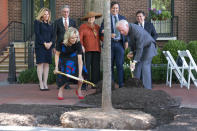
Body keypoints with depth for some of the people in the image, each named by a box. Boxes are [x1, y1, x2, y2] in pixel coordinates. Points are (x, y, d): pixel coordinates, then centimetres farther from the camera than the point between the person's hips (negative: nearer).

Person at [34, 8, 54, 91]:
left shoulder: (50, 24, 17)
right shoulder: (37, 22, 1)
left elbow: (52, 35, 13)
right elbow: (37, 33, -7)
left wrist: (50, 43, -5)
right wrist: (44, 43, -13)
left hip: (49, 46, 5)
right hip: (40, 46, -5)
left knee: (47, 64, 2)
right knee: (40, 64, -7)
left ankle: (45, 83, 4)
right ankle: (41, 84, -7)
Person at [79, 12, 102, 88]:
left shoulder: (97, 27, 17)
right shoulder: (83, 27, 6)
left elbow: (101, 37, 17)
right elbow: (80, 37, -3)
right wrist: (81, 46, -17)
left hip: (96, 50, 4)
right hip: (87, 50, -3)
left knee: (96, 67, 1)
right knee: (86, 66, -8)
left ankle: (94, 83, 6)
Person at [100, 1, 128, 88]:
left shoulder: (122, 18, 14)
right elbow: (101, 31, -1)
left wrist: (126, 41, 2)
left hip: (120, 44, 1)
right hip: (110, 44, -1)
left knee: (120, 65, -4)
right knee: (110, 65, 5)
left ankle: (121, 84, -1)